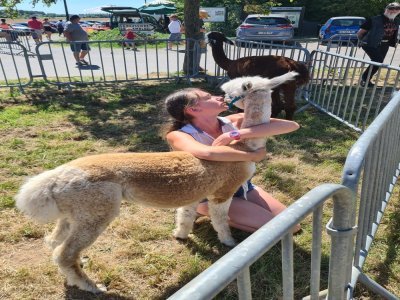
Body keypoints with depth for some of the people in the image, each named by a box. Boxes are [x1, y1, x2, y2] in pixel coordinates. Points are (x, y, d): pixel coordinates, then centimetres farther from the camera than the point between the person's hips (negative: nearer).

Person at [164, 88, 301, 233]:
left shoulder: (233, 122, -13)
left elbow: (292, 125, -23)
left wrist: (236, 134, -33)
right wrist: (253, 156, -34)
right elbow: (207, 153, -48)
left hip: (242, 185, 6)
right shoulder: (178, 135, -23)